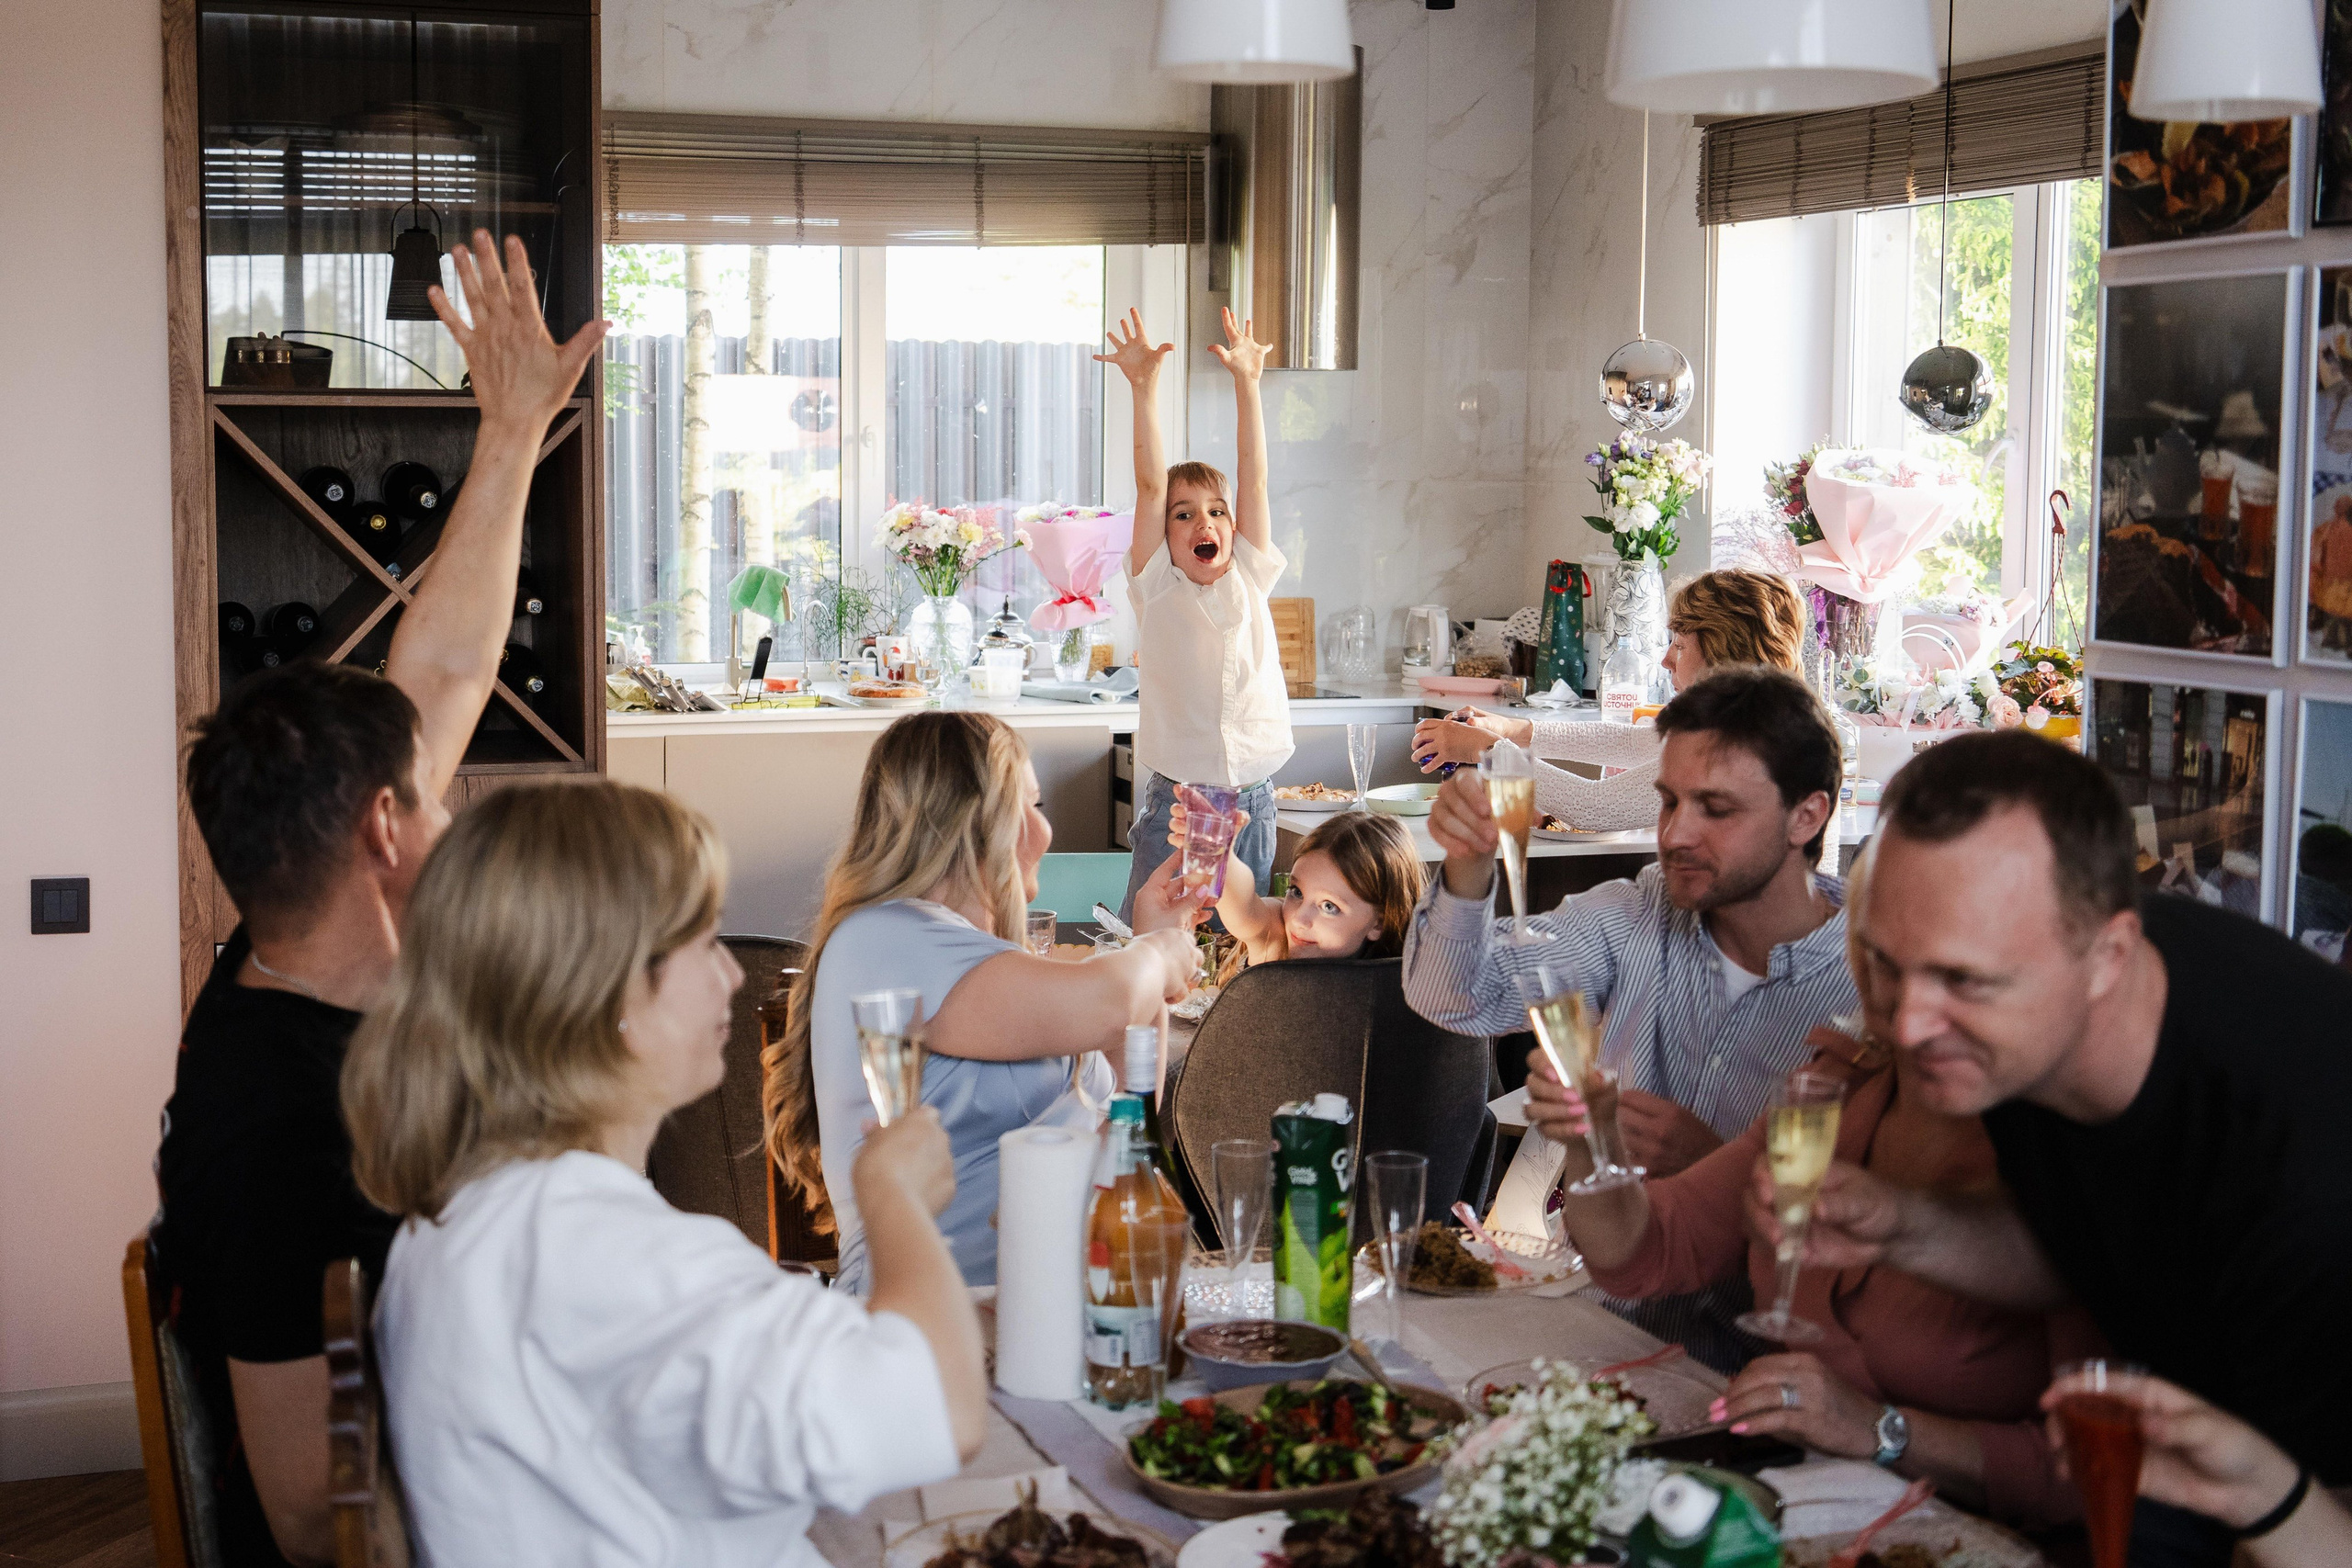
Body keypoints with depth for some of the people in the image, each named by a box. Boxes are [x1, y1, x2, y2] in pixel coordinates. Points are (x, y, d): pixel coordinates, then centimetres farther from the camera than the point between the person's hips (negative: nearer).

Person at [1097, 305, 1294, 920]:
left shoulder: (1249, 581, 8)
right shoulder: (1157, 588, 1)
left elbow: (1254, 477, 3)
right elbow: (1151, 484, -7)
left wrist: (1246, 382, -2)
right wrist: (1144, 386, -15)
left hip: (1252, 803, 3)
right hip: (1173, 805, -3)